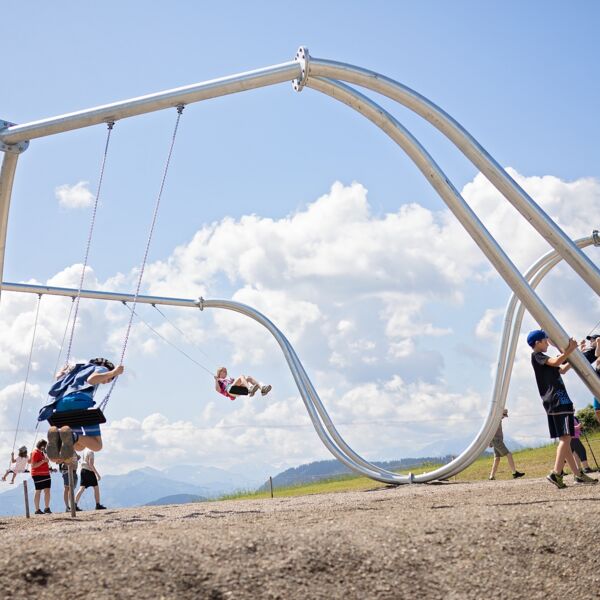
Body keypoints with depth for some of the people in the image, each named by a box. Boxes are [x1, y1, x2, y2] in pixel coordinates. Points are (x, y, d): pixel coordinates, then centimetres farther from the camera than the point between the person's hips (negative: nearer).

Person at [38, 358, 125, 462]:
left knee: (79, 446, 15)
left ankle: (56, 436, -19)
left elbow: (58, 377, 39)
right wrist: (113, 373, 4)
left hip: (60, 404, 7)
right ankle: (72, 436, -37)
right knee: (96, 445, -4)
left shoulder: (79, 369, 40)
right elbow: (91, 379, -2)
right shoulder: (102, 369, 20)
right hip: (80, 402, -7)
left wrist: (62, 372, 60)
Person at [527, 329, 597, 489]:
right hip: (557, 400, -10)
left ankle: (578, 474, 7)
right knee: (565, 437, -18)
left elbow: (562, 370, 35)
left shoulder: (543, 359, 27)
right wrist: (570, 350, -8)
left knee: (565, 439, 6)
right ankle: (556, 473, -27)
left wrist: (571, 355, 28)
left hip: (557, 401, 10)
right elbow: (556, 362, -18)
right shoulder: (537, 356, -2)